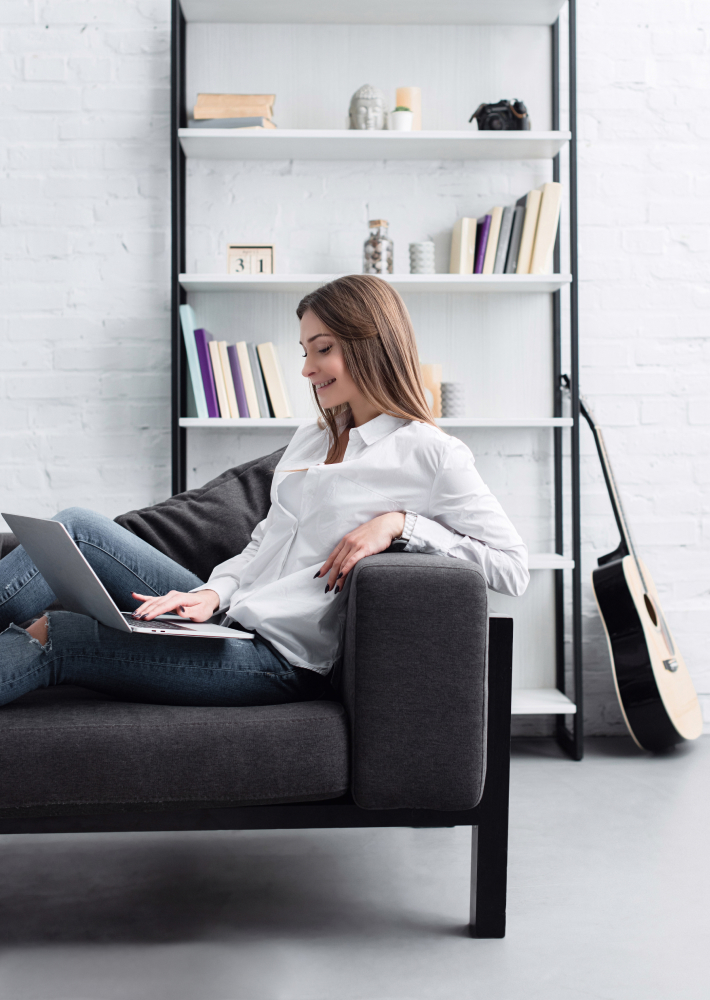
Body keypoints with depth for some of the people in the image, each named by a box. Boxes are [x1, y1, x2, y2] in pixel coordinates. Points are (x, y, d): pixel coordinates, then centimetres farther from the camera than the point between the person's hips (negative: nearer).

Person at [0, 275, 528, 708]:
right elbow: (264, 542, 16)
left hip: (282, 657, -7)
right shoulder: (311, 438, 18)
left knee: (48, 639, -14)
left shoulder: (431, 455, -6)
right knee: (76, 527, -9)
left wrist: (400, 523, -17)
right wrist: (214, 593, -5)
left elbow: (513, 568, -10)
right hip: (229, 618, 7)